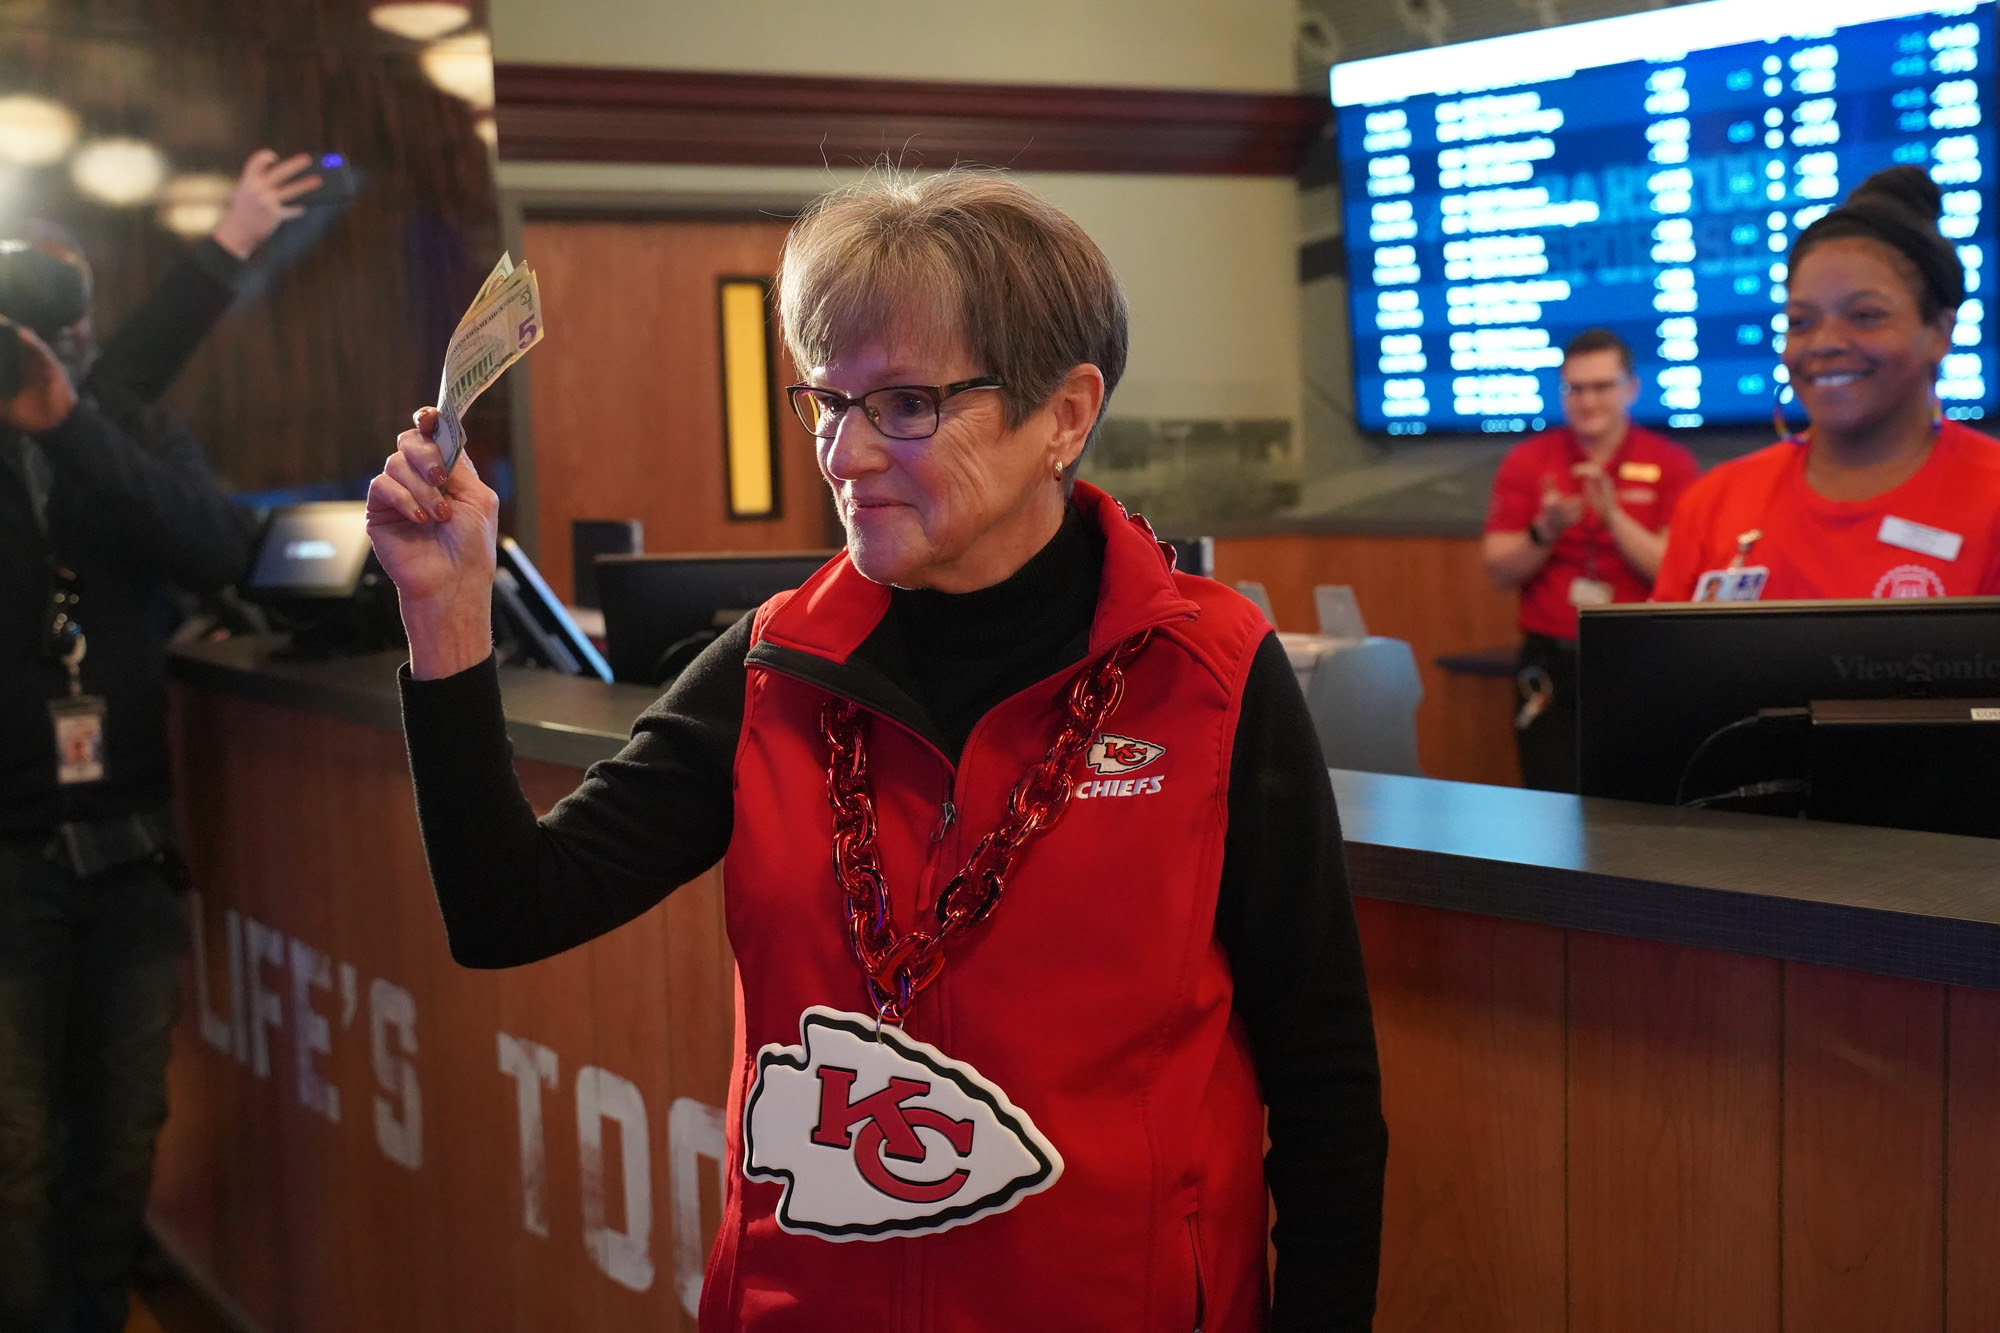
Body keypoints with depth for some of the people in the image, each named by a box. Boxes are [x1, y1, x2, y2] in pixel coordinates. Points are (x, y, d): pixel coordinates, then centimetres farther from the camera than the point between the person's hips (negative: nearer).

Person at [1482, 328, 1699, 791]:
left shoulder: (1671, 464, 1)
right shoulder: (1527, 462, 6)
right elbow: (1499, 571, 2)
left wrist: (1613, 515, -18)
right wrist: (1545, 532, -15)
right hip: (1551, 663, 1)